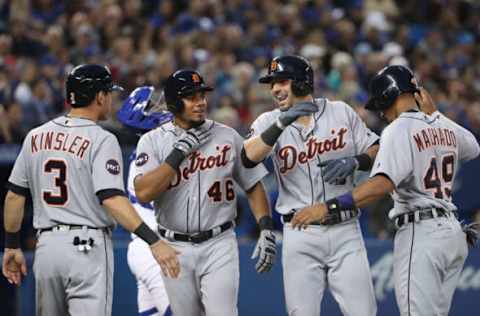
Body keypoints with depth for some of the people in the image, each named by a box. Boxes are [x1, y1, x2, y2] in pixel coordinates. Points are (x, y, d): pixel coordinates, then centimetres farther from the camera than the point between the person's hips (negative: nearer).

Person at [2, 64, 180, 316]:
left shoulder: (36, 137, 10)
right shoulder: (101, 140, -8)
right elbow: (112, 199, -20)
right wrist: (153, 241, -24)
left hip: (46, 245, 6)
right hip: (87, 247, -6)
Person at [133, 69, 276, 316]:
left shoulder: (228, 137, 3)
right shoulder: (152, 141, -1)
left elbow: (253, 186, 7)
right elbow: (143, 193, -15)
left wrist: (266, 229, -6)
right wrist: (179, 153, -16)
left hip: (219, 245, -1)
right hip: (175, 248, 1)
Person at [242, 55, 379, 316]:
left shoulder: (341, 112, 6)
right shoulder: (270, 122, 4)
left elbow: (376, 152, 8)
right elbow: (248, 157, -16)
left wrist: (353, 162, -13)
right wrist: (282, 123, -27)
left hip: (345, 230, 0)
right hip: (300, 234, 0)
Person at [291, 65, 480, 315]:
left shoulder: (399, 129, -11)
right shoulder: (446, 126, 12)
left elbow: (383, 183, -27)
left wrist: (328, 207, -32)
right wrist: (433, 113, 30)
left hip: (420, 234, -8)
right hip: (452, 232, 8)